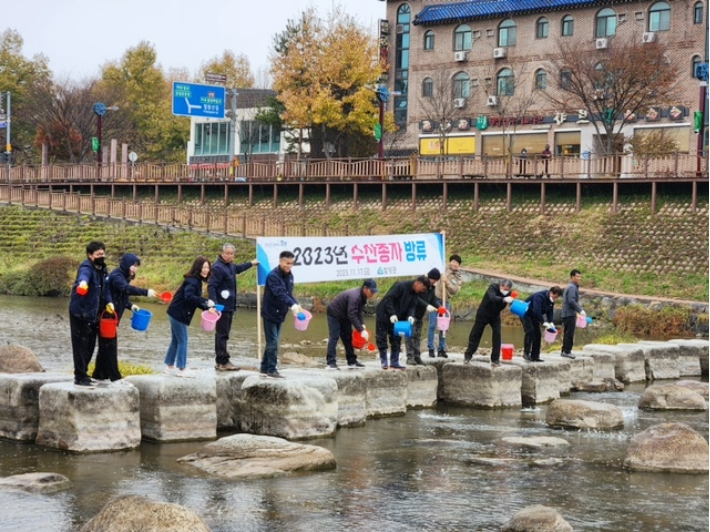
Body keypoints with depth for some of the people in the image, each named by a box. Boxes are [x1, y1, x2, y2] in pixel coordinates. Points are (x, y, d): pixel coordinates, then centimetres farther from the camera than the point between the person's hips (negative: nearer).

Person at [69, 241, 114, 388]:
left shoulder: (103, 269, 9)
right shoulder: (86, 267, -17)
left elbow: (106, 287, 19)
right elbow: (84, 275, -41)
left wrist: (108, 302, 1)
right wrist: (83, 282, -65)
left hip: (93, 314, 9)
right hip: (80, 312, -9)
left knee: (90, 346, 16)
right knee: (81, 346, -6)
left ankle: (82, 374, 28)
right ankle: (79, 378, -1)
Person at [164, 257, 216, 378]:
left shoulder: (196, 281, 12)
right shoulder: (192, 281, -19)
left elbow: (194, 299, 17)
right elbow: (189, 296, -33)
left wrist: (207, 308, 4)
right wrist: (206, 302, -36)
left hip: (176, 314, 10)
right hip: (178, 314, -10)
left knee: (176, 341, 16)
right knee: (182, 341, -2)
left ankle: (169, 367, 24)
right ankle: (181, 369, 5)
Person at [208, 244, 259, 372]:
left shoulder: (230, 266, 14)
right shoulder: (218, 268, -15)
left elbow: (238, 269, 40)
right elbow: (211, 286, -23)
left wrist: (251, 263, 52)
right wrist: (214, 303, -33)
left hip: (229, 307, 10)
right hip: (222, 307, -10)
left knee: (223, 334, 11)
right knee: (222, 335, -8)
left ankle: (220, 361, 16)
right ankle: (223, 362, -8)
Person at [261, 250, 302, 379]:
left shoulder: (289, 276, 7)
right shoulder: (273, 276, -21)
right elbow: (280, 294, -33)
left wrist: (296, 305, -7)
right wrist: (292, 305, -46)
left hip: (280, 314, 8)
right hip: (270, 313, -8)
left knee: (272, 342, 13)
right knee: (273, 343, -7)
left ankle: (264, 368, 20)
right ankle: (272, 370, -4)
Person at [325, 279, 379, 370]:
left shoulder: (363, 296, -5)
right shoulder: (354, 296, -35)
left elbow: (360, 311, -2)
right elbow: (352, 315, -36)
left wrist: (362, 324, -18)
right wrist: (361, 330, -35)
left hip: (344, 316, 9)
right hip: (334, 314, -9)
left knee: (348, 337, 8)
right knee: (334, 337, -15)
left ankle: (352, 361, 11)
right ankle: (330, 362, -18)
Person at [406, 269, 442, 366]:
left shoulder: (432, 287, 9)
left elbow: (433, 298, 7)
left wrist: (439, 307, -12)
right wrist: (427, 306, -31)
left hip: (420, 314, 9)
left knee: (417, 336, 11)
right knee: (411, 335, -9)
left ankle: (417, 357, 14)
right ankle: (410, 357, -10)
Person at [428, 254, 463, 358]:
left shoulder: (458, 278, 8)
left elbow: (455, 290, -8)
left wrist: (447, 282, -19)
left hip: (446, 302, 3)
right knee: (432, 325, -4)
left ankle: (442, 349, 16)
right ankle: (431, 348, 3)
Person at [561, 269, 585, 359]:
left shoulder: (571, 287, 20)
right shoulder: (572, 287, -12)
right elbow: (571, 301, -23)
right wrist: (580, 310, -21)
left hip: (566, 314, 10)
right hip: (570, 314, -10)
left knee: (568, 333, 13)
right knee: (569, 333, -9)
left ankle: (565, 351, 17)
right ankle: (567, 351, -10)